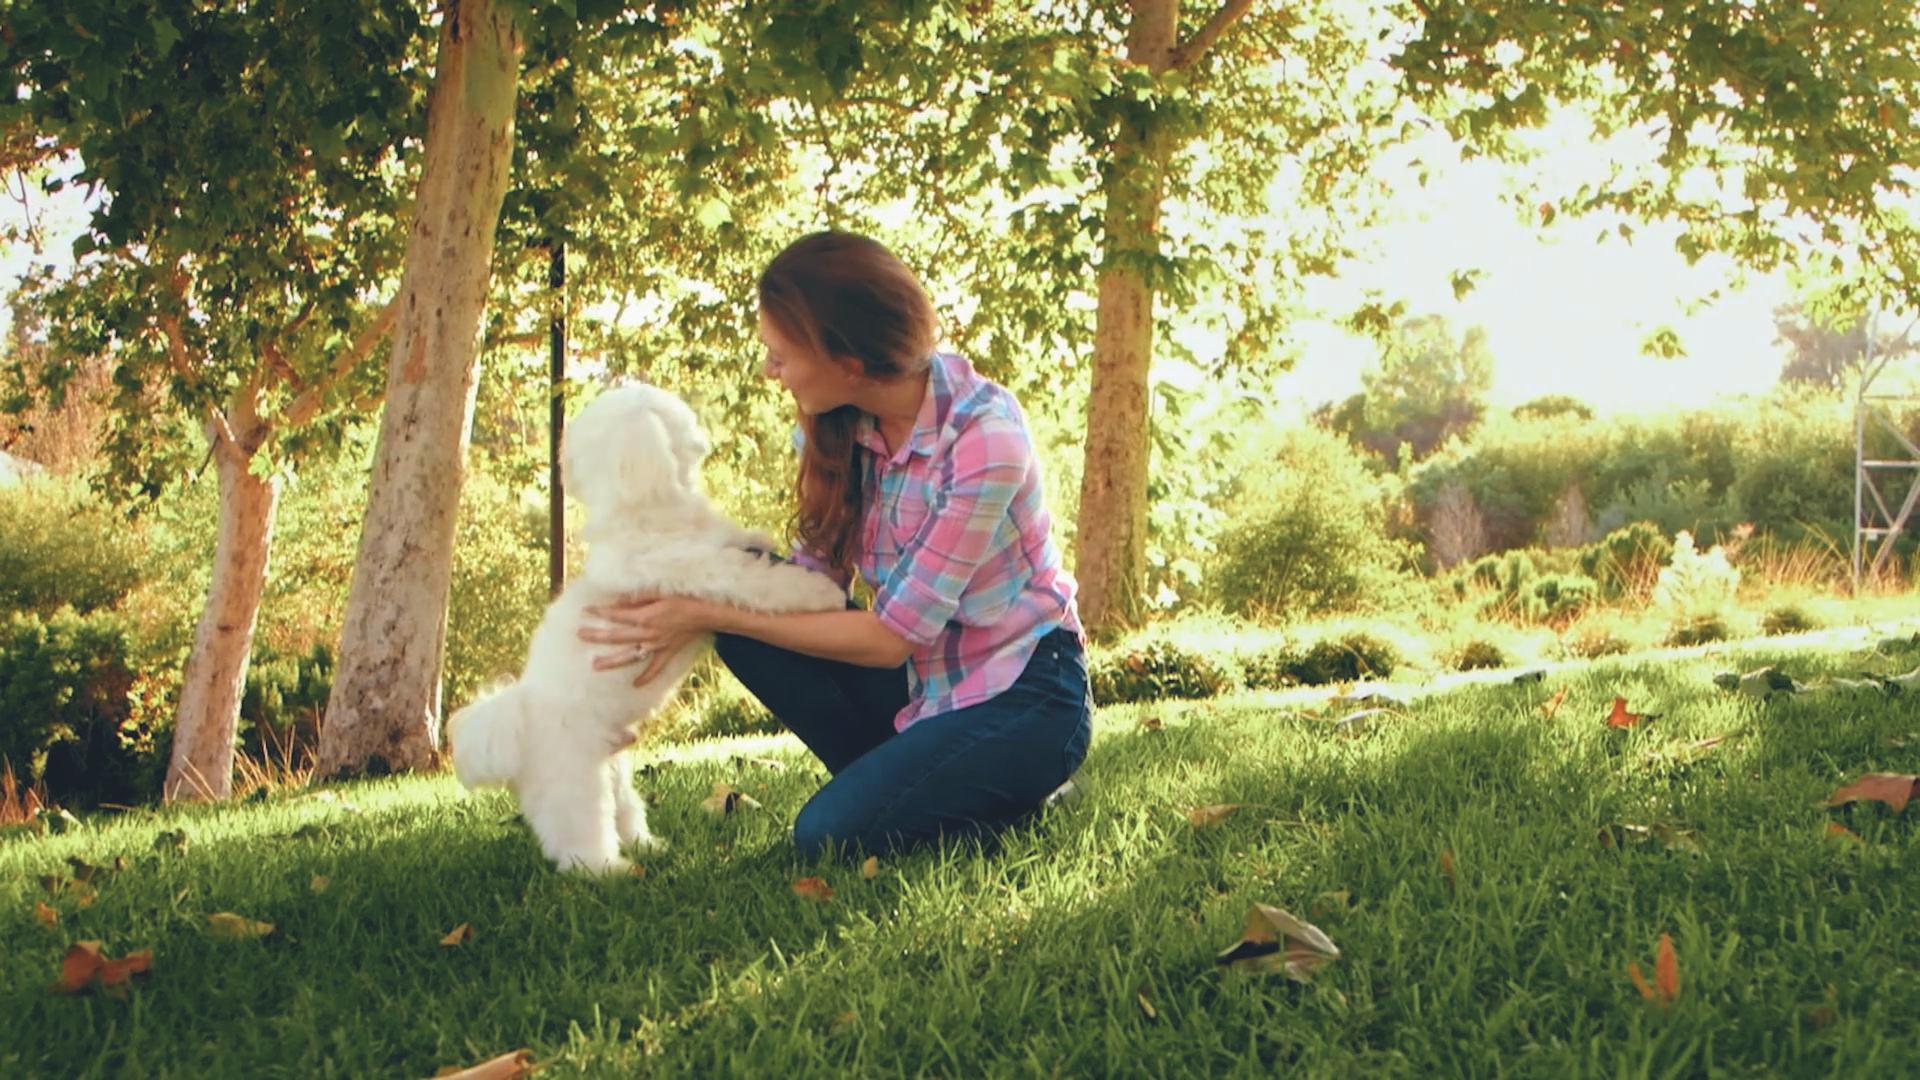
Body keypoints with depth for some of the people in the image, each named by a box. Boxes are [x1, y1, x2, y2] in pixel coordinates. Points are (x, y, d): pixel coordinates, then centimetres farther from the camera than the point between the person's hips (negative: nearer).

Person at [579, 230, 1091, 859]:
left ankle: (1024, 790, 1)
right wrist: (692, 605, -19)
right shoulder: (839, 425, -5)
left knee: (832, 832, -22)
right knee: (747, 626, -14)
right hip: (922, 679, 7)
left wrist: (711, 616, -23)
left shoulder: (985, 440, -26)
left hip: (1023, 695, -7)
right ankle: (905, 779, 0)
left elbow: (889, 637, -23)